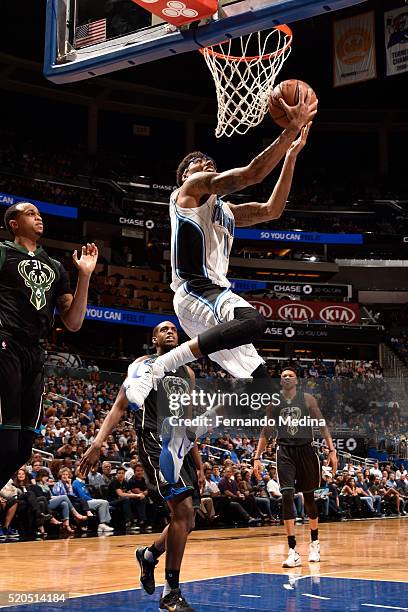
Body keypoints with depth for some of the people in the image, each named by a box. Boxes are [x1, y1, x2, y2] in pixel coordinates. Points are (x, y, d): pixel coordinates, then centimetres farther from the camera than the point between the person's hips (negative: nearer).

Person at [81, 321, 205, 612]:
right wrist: (98, 443, -17)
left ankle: (149, 555, 38)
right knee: (183, 509, -21)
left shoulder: (187, 373, 19)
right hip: (155, 443, -7)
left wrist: (199, 466, 17)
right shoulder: (143, 365, 2)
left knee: (187, 522, 7)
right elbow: (120, 406, -3)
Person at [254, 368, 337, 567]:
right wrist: (257, 457, 5)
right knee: (287, 496, -14)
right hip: (284, 451, 0)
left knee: (309, 497, 12)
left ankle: (314, 543, 32)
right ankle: (293, 552, -12)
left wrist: (331, 450, -4)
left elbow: (322, 424, 4)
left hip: (305, 449, 0)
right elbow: (265, 431, 11)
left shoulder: (307, 399, 2)